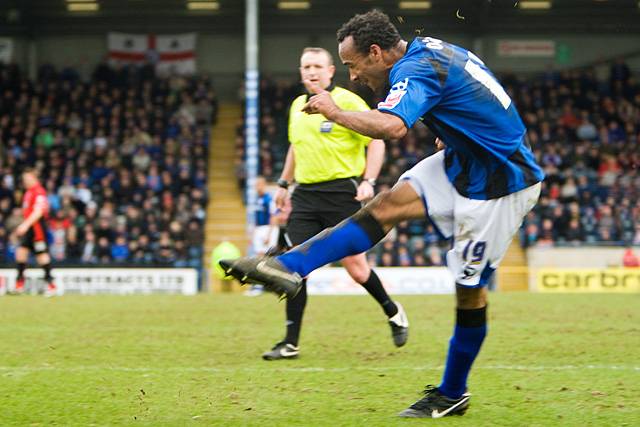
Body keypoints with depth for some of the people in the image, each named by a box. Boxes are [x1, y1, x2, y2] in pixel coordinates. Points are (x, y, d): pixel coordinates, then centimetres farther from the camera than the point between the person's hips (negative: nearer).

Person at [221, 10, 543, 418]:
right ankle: (288, 267, -11)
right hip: (464, 164, 9)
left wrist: (335, 112, -28)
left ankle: (453, 394, 13)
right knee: (387, 205, -5)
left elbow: (392, 126, -42)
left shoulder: (416, 70, -22)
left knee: (470, 287, 0)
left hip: (501, 185, -9)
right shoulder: (434, 50, 7)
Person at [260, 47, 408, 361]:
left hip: (341, 192, -5)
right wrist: (283, 183, 27)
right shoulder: (297, 106, 14)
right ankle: (290, 343, -1)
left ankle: (393, 312, 26)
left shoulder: (347, 101, -6)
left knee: (355, 267, -3)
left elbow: (376, 141, -7)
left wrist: (368, 181, -17)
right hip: (305, 195, 5)